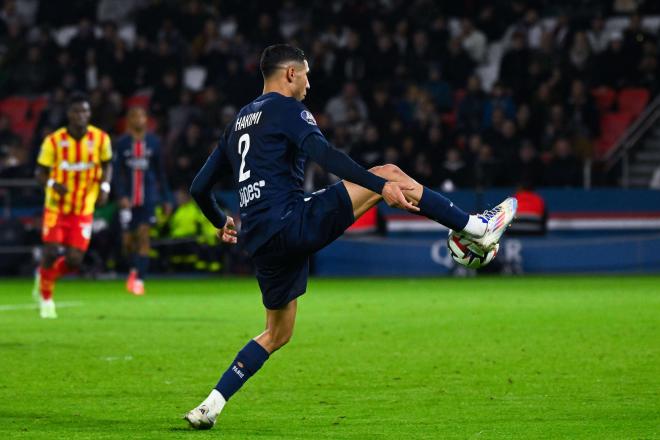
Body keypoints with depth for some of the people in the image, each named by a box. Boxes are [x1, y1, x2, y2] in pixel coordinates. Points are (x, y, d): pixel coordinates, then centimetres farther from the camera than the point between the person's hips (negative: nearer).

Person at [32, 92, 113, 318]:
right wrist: (52, 183, -24)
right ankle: (46, 299, 13)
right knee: (51, 252, -10)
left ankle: (45, 277, 28)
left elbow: (106, 164, 12)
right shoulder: (54, 140, -11)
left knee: (74, 261, -5)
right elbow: (40, 172, -2)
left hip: (84, 209, 2)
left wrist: (104, 186, -7)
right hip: (56, 207, -2)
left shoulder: (100, 138, -5)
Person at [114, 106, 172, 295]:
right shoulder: (122, 143, 2)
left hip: (148, 197, 0)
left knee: (143, 235, -12)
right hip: (128, 199, 0)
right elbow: (117, 172, -2)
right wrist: (121, 196, -15)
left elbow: (161, 173, 10)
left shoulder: (153, 142, 5)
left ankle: (139, 279, -12)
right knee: (128, 240, 4)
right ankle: (134, 269, 33)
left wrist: (166, 199, 10)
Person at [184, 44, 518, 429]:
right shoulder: (287, 109, -1)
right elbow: (325, 155, -20)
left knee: (278, 333, 22)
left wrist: (222, 223, 46)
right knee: (389, 173, -6)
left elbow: (200, 187, 27)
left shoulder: (239, 122, 23)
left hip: (261, 243, 8)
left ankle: (210, 407, 13)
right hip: (293, 224, -8)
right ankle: (478, 228, -7)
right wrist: (381, 186, -25)